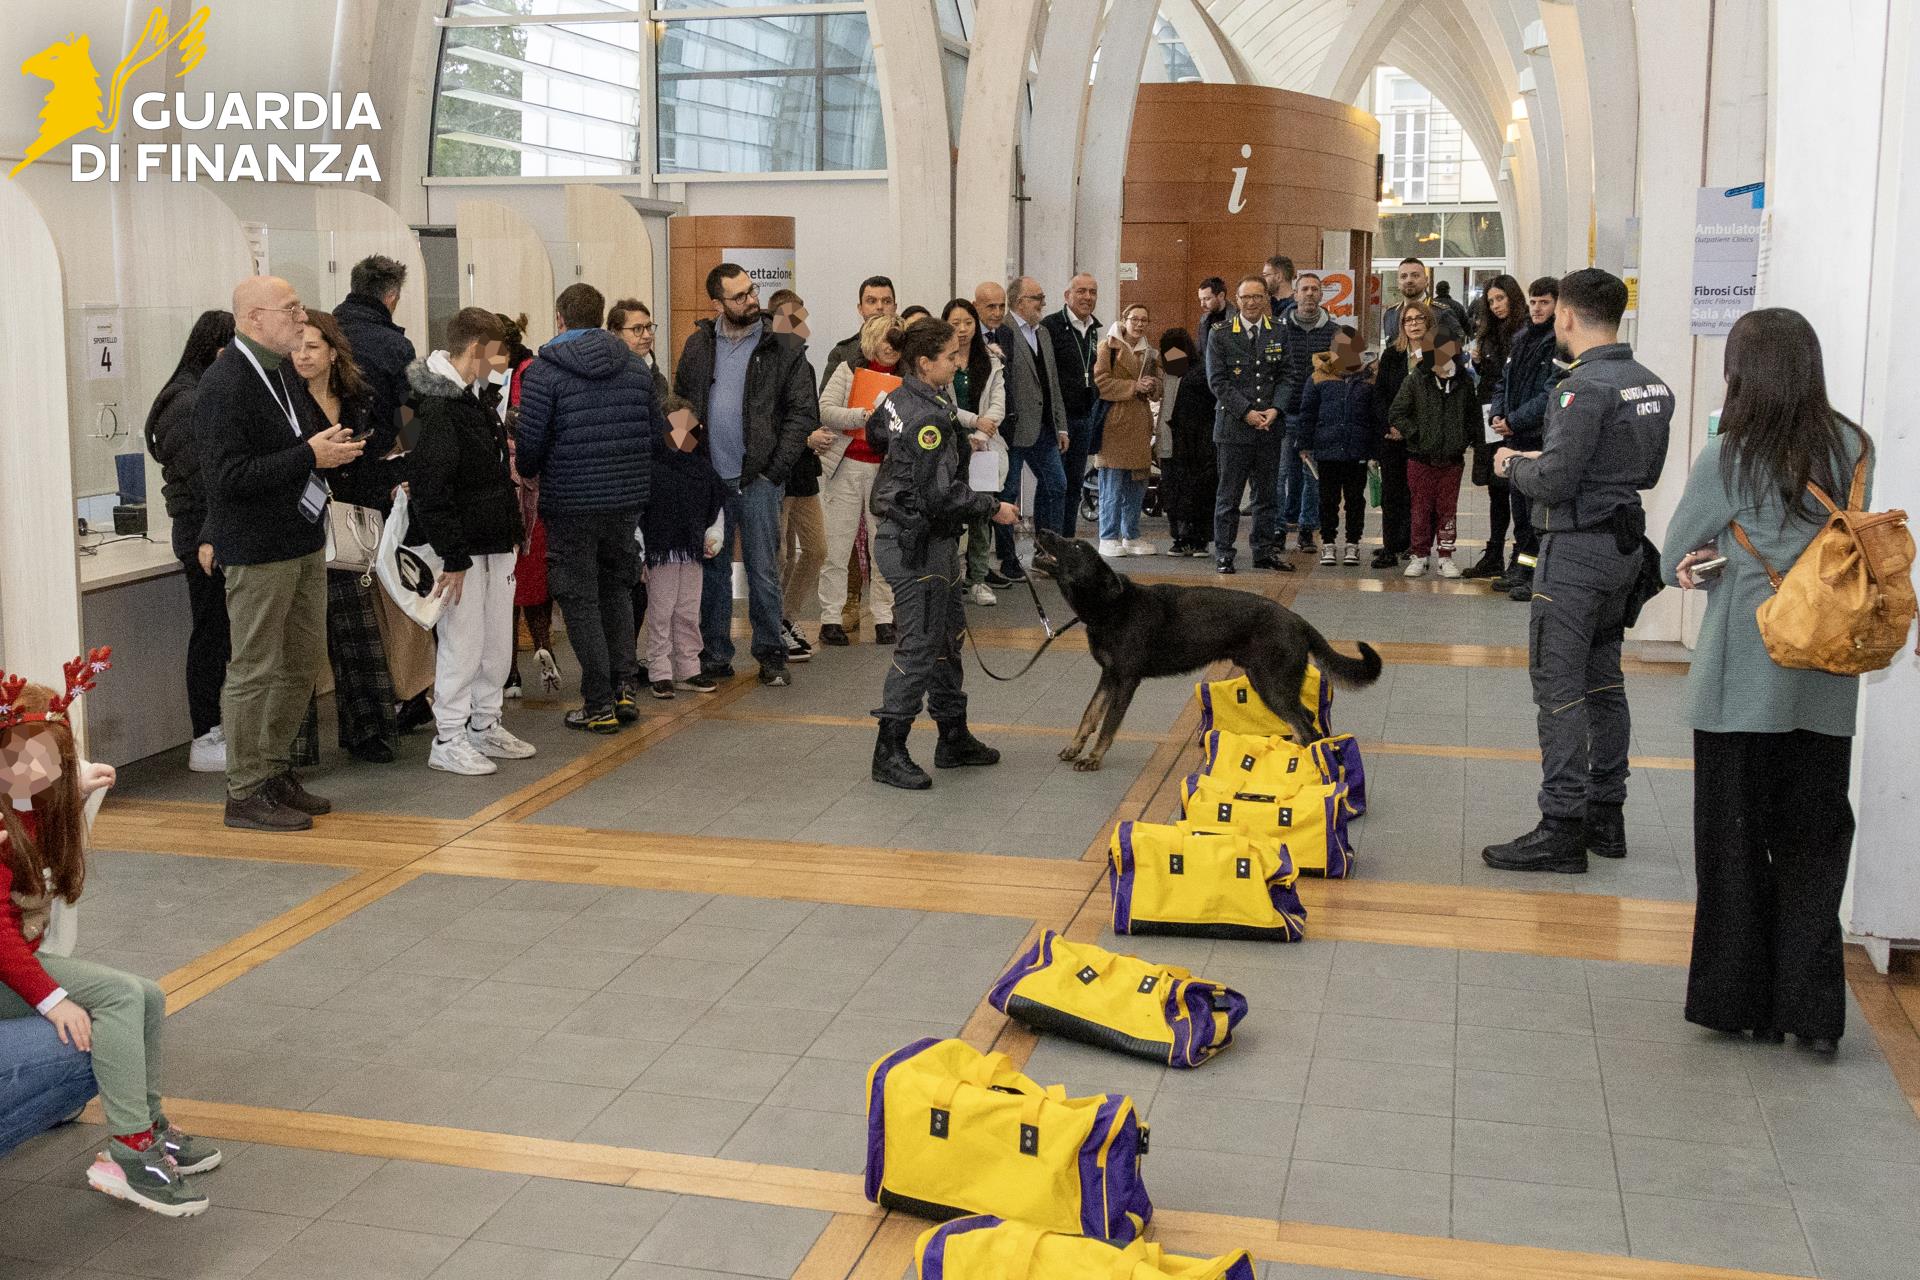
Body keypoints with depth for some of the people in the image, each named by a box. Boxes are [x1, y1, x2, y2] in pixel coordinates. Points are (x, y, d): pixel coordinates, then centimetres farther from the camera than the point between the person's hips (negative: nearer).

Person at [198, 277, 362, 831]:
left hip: (304, 541, 9)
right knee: (255, 669, -1)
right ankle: (246, 794, 9)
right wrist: (309, 456, -23)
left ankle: (276, 772, 28)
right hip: (258, 549, -9)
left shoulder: (285, 374, 11)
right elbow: (227, 476, -24)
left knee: (303, 660, 15)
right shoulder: (224, 385, -16)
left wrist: (334, 446, 7)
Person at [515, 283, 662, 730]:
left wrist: (526, 471, 12)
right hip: (628, 500, 5)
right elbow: (659, 432, 6)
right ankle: (623, 688, 15)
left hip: (571, 504, -4)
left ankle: (599, 705, 7)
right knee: (616, 589, 20)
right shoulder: (637, 368, 5)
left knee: (581, 600, 5)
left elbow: (530, 446, -10)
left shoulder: (542, 373, -9)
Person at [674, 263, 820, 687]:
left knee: (764, 571, 2)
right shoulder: (699, 346, 8)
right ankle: (716, 655, 19)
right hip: (708, 478, 3)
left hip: (757, 480, -3)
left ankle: (771, 655, 13)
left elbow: (803, 413, -4)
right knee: (713, 570, 10)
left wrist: (773, 469, -10)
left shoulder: (784, 347, -1)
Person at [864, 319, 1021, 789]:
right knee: (919, 645, -4)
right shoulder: (928, 418, -23)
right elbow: (940, 494, -25)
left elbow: (875, 432, 26)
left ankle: (954, 739, 28)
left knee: (948, 635, 17)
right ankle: (889, 753, 4)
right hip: (917, 544, -10)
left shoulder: (901, 398, 6)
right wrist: (994, 507, -13)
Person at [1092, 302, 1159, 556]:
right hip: (1114, 422, -7)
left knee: (1137, 484, 8)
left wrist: (1152, 386, -2)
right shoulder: (1108, 347, -2)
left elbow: (1157, 392, 21)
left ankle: (1131, 537, 16)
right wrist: (1134, 386, -15)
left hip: (1140, 423, 7)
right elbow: (1101, 382, -11)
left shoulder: (1149, 353, 19)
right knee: (1112, 483, -5)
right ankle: (1108, 538, -1)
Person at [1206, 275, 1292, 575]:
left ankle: (1264, 550, 17)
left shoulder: (1279, 334, 9)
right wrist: (1247, 412, -13)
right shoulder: (1220, 335, 0)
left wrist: (1275, 409, -9)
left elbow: (1285, 376, 7)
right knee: (1229, 494, 1)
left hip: (1270, 426, 3)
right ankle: (1223, 553, 8)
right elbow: (1217, 381, -5)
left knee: (1267, 493, 8)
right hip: (1233, 425, -3)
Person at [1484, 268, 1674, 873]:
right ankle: (1606, 814, 23)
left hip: (1577, 549, -9)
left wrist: (1513, 465, -1)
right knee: (1604, 681, 16)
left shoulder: (1585, 387, -19)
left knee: (1558, 688, -5)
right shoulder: (1652, 385, 8)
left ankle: (1562, 829, -4)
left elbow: (1554, 482, -22)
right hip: (1625, 544, 9)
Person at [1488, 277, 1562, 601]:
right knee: (1518, 504, 15)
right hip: (1516, 439, 8)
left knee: (1538, 508, -5)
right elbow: (1504, 382, 19)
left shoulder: (1561, 343, -11)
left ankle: (1533, 574, 2)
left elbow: (1552, 395, -18)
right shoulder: (1521, 339, 14)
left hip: (1544, 438, -8)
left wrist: (1513, 421, -16)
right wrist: (1497, 414, 1)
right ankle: (1518, 570, 25)